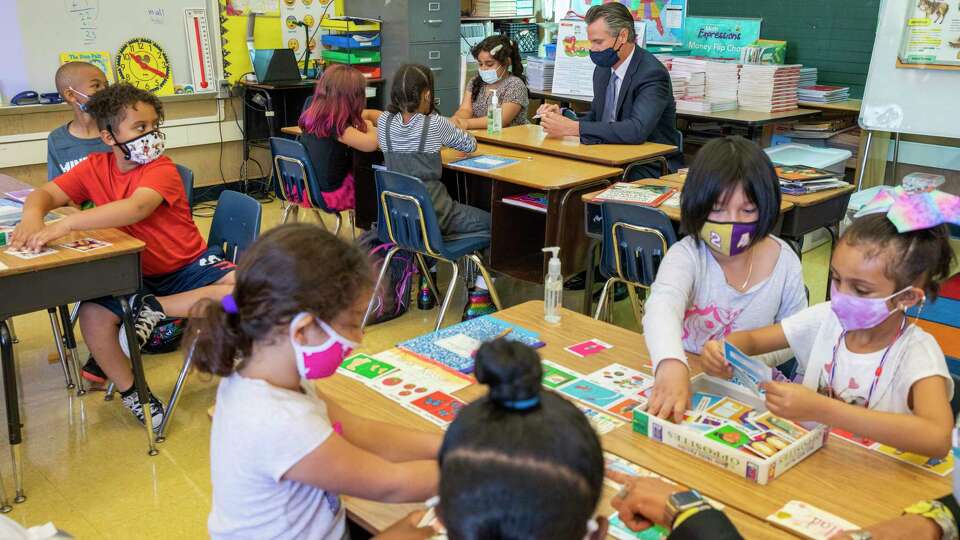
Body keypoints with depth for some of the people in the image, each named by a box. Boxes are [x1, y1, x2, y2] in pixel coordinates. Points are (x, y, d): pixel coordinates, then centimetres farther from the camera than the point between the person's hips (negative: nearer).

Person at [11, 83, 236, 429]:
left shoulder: (161, 169, -16)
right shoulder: (95, 167, 0)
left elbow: (136, 208, -35)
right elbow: (45, 193, -2)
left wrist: (66, 224, -45)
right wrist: (33, 217, -28)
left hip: (188, 264, -2)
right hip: (133, 273, 3)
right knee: (93, 316, -26)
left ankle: (154, 309, -19)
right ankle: (129, 390, -3)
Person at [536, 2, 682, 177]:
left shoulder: (652, 73, -17)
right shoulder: (603, 69, 7)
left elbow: (637, 130, -31)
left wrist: (573, 128, -30)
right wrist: (562, 119, -7)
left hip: (651, 170, -6)